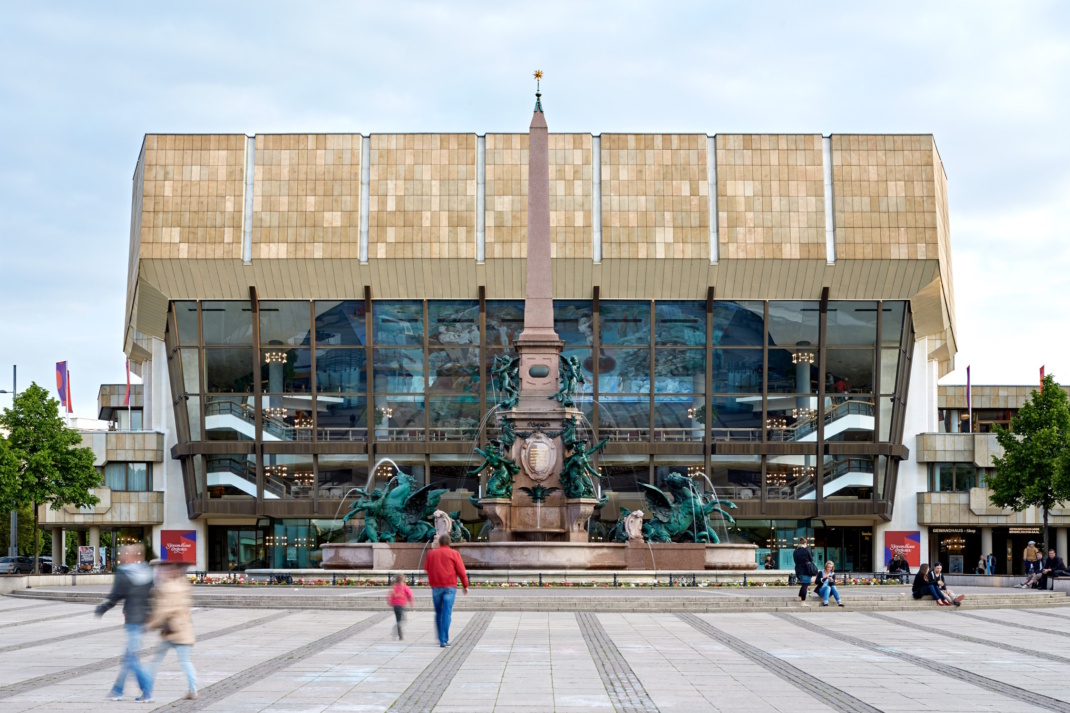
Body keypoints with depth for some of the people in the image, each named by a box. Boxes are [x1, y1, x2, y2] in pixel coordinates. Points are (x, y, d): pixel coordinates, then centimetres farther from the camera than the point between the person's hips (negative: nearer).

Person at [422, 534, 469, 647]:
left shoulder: (431, 553, 8)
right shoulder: (454, 553, 0)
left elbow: (426, 569, 14)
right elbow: (461, 571, -2)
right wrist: (465, 585, 6)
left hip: (435, 587, 3)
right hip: (450, 587, -3)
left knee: (438, 613, 14)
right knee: (446, 613, -5)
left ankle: (441, 638, 21)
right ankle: (444, 640, -10)